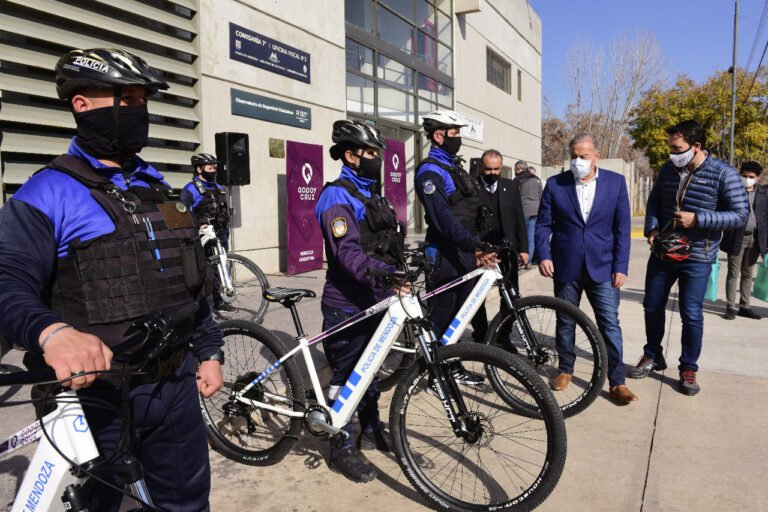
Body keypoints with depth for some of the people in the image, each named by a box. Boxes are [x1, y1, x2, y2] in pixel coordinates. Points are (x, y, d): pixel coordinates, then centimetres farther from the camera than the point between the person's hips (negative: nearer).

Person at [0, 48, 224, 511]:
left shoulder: (156, 186, 11)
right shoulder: (47, 195, -9)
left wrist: (210, 350, 13)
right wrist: (50, 332, -41)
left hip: (176, 384, 6)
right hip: (98, 393, -5)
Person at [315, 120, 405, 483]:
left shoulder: (371, 195, 16)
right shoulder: (337, 196, -15)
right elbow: (348, 252, -29)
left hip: (375, 303, 9)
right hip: (347, 307, -9)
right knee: (346, 377, 4)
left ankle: (371, 431, 36)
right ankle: (342, 448, 18)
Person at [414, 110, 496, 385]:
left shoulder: (455, 167, 17)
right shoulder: (429, 171, -13)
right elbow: (443, 218, -26)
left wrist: (476, 247, 13)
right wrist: (475, 245, -33)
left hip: (465, 252, 9)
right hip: (445, 254, -9)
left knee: (459, 313, 15)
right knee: (442, 315, 0)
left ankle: (454, 367, 28)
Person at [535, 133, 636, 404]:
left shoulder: (615, 182, 0)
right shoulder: (555, 184, -1)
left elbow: (622, 227, 0)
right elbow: (543, 225, 2)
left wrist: (621, 267, -5)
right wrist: (543, 255, -12)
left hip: (602, 267, 0)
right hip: (565, 267, 1)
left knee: (610, 324, 0)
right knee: (565, 322, 12)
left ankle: (617, 382, 11)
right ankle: (565, 370, 30)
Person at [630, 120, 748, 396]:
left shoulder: (724, 174, -11)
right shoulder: (668, 169, 2)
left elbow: (740, 215, -12)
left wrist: (697, 219, -22)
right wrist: (652, 228, -4)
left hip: (697, 258, -4)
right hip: (662, 252, 5)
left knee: (691, 314, -1)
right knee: (652, 306, 12)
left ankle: (688, 368, 17)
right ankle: (652, 356, 31)